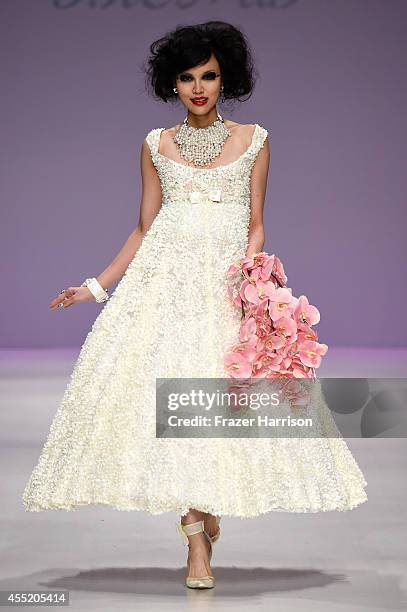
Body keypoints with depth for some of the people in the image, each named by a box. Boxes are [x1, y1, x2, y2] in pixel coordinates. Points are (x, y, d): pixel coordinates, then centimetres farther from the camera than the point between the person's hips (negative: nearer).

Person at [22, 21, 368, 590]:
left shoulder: (253, 140, 8)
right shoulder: (157, 145, 11)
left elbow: (255, 226, 6)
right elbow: (143, 229, 13)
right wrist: (96, 287, 6)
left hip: (228, 281, 0)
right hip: (164, 278, 1)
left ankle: (203, 511, 14)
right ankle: (197, 536, -8)